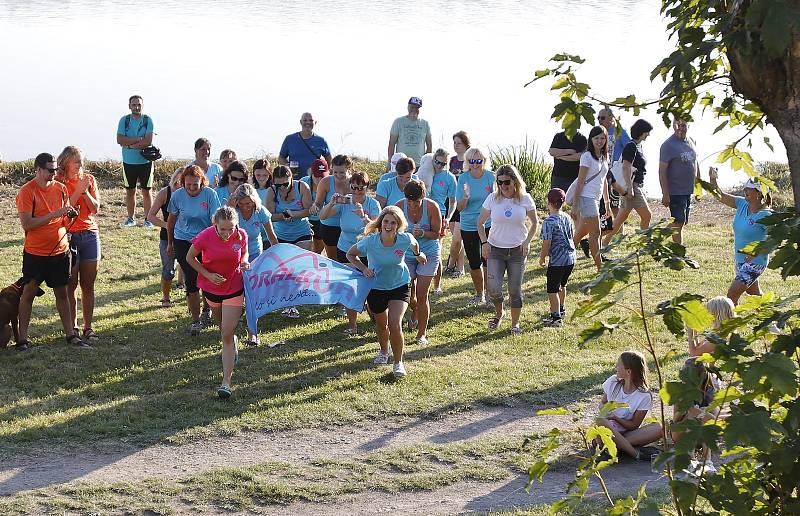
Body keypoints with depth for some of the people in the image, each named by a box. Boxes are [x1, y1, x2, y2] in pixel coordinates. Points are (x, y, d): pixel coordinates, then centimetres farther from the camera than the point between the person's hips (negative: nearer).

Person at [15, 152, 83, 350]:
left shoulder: (61, 189, 4)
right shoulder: (27, 192, -13)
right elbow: (27, 224, -20)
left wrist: (70, 215, -10)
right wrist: (55, 214, -24)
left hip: (59, 251, 5)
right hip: (35, 252, -4)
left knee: (62, 293, 10)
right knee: (28, 293, 3)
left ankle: (70, 334, 14)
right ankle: (22, 339, 8)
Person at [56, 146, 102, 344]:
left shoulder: (89, 179, 7)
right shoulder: (58, 182, -4)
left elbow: (95, 208, 2)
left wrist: (86, 192, -13)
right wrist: (78, 190, -16)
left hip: (90, 235, 3)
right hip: (68, 236, -3)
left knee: (88, 285, 3)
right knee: (71, 285, -1)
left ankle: (88, 328, 8)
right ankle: (73, 327, 7)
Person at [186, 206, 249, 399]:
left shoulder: (241, 235, -16)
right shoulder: (205, 237, -22)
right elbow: (190, 257, -6)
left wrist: (244, 263, -16)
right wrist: (208, 275, -16)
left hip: (234, 288, -1)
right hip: (211, 288, 2)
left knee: (228, 335, -9)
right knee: (223, 328, 22)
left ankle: (226, 382, -9)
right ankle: (233, 350, 57)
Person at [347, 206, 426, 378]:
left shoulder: (405, 239, -23)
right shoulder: (369, 242, -26)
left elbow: (414, 245, 3)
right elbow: (350, 254, -9)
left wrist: (418, 255, 22)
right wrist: (363, 268, -24)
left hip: (399, 286, -1)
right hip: (376, 287, 1)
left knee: (395, 324, -17)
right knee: (381, 324, 19)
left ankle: (398, 362, 2)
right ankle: (384, 351, 51)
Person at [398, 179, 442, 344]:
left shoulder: (431, 207, -18)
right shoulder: (400, 206, -15)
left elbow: (437, 233, -11)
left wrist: (422, 234, -29)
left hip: (429, 254, -2)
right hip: (406, 254, 2)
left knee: (422, 295, -6)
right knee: (409, 295, 8)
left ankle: (422, 333, 8)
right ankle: (415, 312, 45)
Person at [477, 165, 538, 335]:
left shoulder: (525, 199, -6)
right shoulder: (493, 199, -6)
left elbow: (534, 222, 8)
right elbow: (480, 222, 6)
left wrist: (527, 241, -6)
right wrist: (484, 242, -7)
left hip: (517, 250, 0)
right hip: (495, 250, 0)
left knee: (515, 289, 4)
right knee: (493, 288, -12)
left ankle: (515, 323, 21)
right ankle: (499, 312, 19)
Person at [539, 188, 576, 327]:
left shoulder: (549, 222, -19)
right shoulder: (567, 218, 4)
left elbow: (547, 243, -18)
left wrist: (542, 257, -4)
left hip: (557, 260, -8)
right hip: (570, 258, 8)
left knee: (552, 289, 1)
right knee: (562, 285, 27)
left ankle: (556, 317, 1)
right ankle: (562, 309, 42)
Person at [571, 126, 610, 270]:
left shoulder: (604, 157, 13)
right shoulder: (587, 157, -10)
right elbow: (580, 181, -12)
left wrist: (607, 203, 21)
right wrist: (575, 204, -14)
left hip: (595, 199, 8)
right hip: (586, 197, -8)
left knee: (582, 232, 13)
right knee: (595, 233, -6)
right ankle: (600, 267, -3)